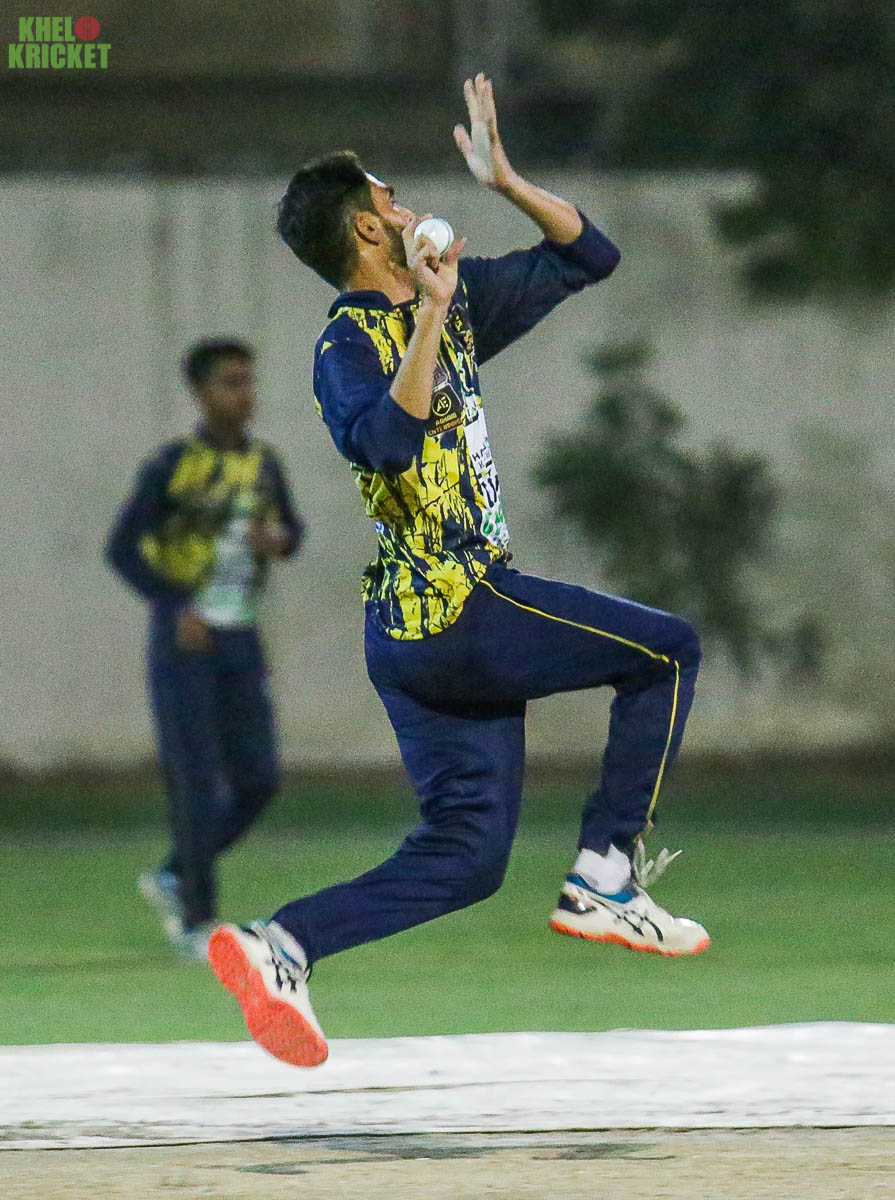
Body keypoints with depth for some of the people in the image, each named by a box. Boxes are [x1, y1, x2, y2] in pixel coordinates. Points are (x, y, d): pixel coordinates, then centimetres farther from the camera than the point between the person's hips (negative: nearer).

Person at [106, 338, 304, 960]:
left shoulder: (262, 462, 6)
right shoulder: (171, 464, -10)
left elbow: (291, 533, 20)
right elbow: (123, 549, -9)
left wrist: (278, 539, -6)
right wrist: (178, 607, -21)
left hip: (239, 644, 5)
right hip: (181, 641, -5)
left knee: (257, 780, 0)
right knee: (197, 780, -8)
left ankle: (173, 879, 21)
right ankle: (197, 922, 3)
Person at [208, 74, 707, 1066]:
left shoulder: (455, 300, 14)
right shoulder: (349, 346, -11)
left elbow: (586, 258, 17)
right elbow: (388, 442, -31)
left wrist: (505, 182, 3)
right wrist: (428, 318, -34)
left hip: (423, 633, 9)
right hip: (454, 611, -9)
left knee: (465, 855, 4)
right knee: (669, 649, 1)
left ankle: (280, 945, -7)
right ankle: (602, 880, -1)